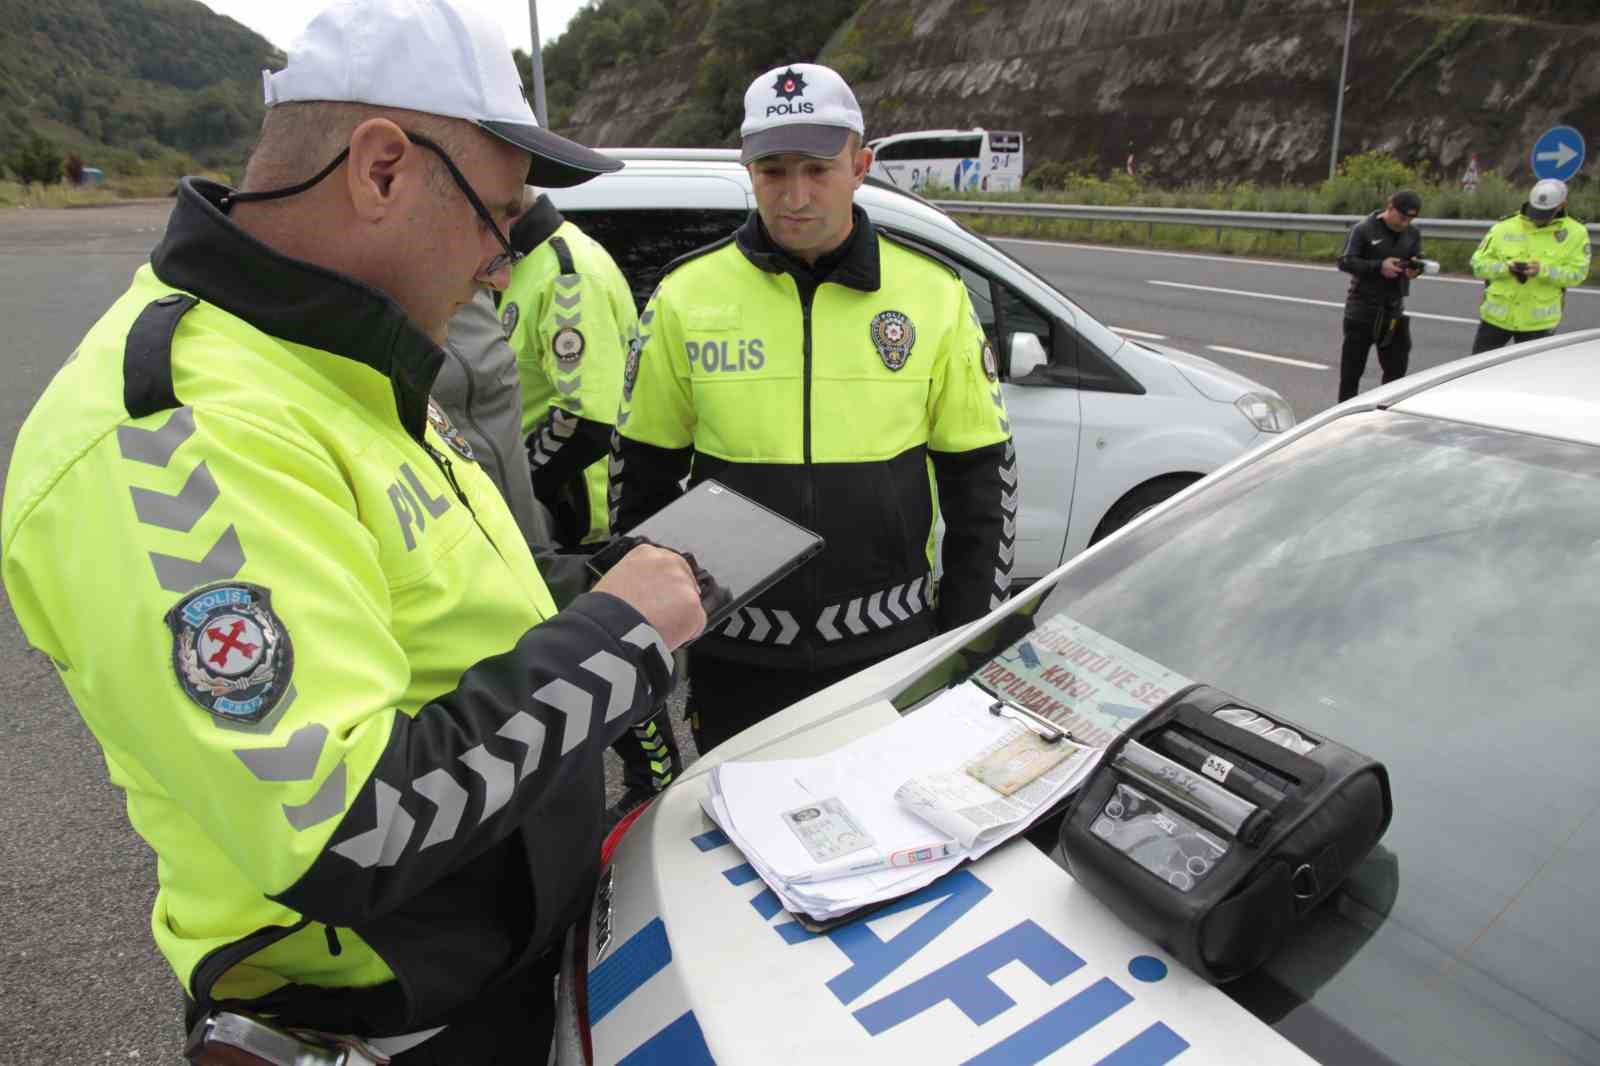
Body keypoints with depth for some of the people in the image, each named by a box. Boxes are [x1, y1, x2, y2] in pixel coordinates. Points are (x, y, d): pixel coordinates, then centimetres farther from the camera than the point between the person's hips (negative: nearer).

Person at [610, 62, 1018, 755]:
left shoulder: (934, 295, -3)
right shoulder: (685, 296, -3)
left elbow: (983, 472, 3)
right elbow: (641, 470, 4)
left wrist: (968, 632, 2)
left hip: (889, 645, 0)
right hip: (733, 656, 0)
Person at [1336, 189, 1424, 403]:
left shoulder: (1413, 234, 6)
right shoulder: (1363, 229, -8)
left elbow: (1419, 261, 10)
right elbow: (1345, 262, -13)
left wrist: (1415, 268, -15)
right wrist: (1379, 266, -25)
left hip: (1395, 311, 5)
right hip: (1362, 310, -5)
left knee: (1396, 368, 7)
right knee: (1352, 368, 3)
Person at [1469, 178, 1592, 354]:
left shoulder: (1575, 233, -3)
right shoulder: (1504, 227, -3)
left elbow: (1577, 273, -7)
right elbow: (1478, 263, -3)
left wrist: (1543, 271, -25)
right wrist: (1506, 267, -22)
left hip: (1539, 321, -1)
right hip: (1496, 315, 1)